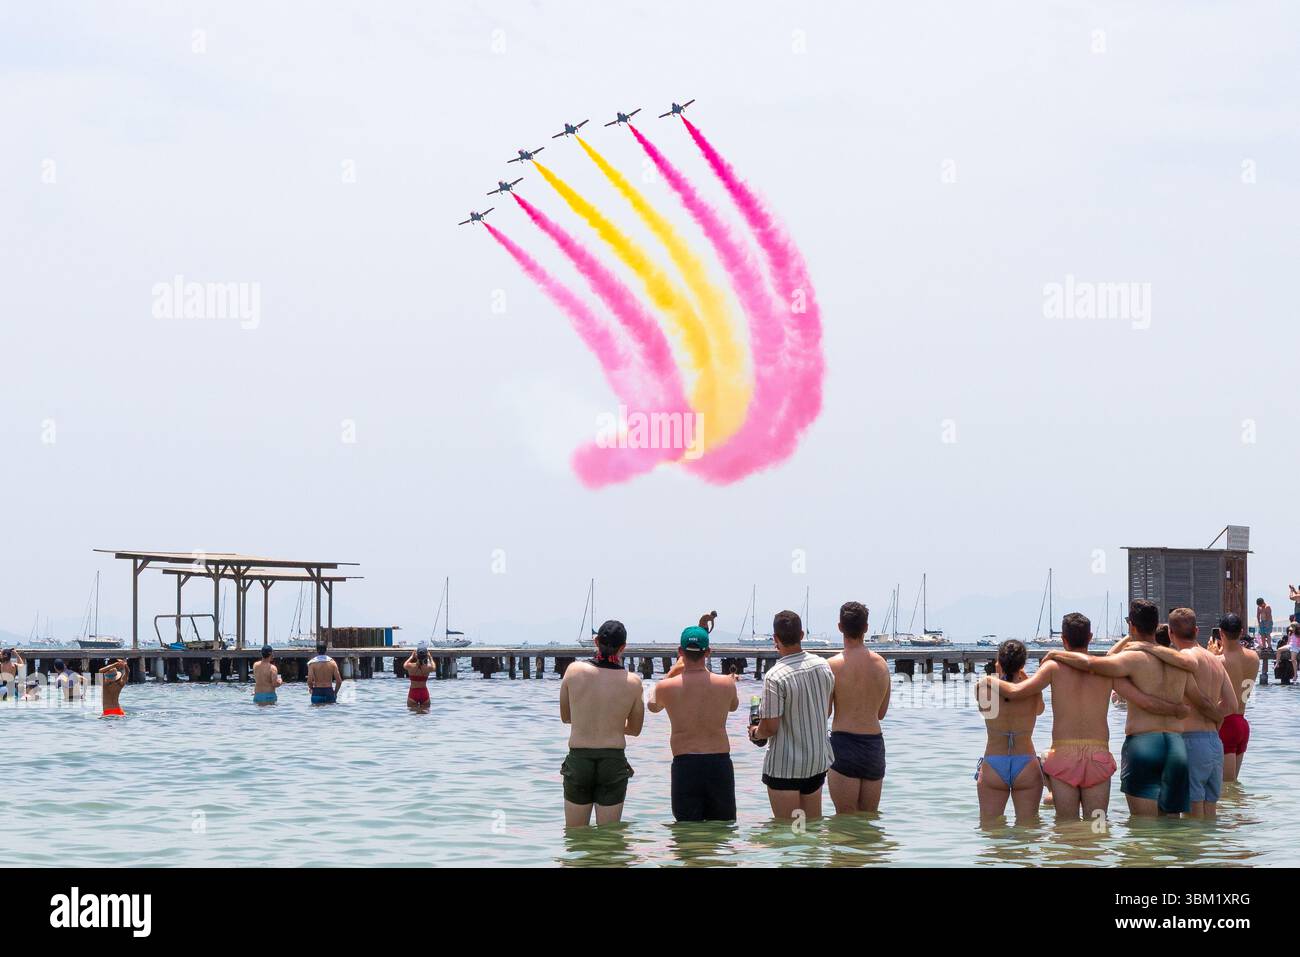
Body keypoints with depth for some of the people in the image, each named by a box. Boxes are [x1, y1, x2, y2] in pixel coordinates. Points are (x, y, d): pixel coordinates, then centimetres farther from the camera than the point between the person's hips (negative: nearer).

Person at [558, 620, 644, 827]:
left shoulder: (574, 670, -6)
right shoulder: (633, 682, -6)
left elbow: (565, 717, 7)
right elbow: (635, 729, 7)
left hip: (578, 760, 0)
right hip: (614, 762, 0)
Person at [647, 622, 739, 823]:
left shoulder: (667, 687, -6)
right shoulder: (726, 684, -4)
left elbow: (652, 706, 19)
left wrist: (672, 672, 27)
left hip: (685, 763, -1)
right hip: (720, 762, 1)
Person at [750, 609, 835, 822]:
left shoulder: (775, 677, -22)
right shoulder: (823, 665, -2)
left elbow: (770, 728, -19)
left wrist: (755, 733, 2)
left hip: (785, 766, -6)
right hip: (818, 761, 6)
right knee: (813, 823, 18)